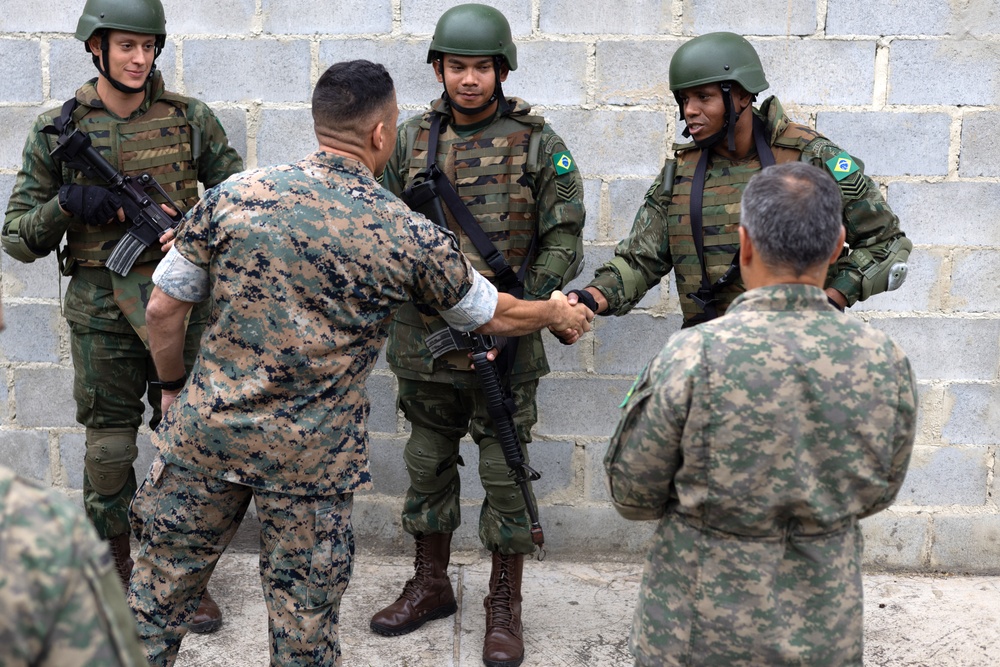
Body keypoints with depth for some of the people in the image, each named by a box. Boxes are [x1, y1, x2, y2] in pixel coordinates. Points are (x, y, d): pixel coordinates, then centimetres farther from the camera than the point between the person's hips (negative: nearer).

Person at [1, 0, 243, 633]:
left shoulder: (190, 117, 0)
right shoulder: (59, 129, 0)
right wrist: (66, 206, -17)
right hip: (101, 306, 0)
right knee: (108, 444, 8)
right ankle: (114, 575, 26)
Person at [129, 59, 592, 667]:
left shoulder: (234, 195, -6)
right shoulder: (411, 236, -8)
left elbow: (165, 308, -1)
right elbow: (495, 316, 6)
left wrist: (175, 389, 17)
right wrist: (559, 313, 26)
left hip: (207, 432, 2)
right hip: (313, 458, -1)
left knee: (159, 592, 18)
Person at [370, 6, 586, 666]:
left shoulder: (538, 143, -4)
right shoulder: (412, 139, 6)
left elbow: (563, 242, -5)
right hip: (424, 338, 4)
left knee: (506, 474, 4)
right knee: (428, 466, 15)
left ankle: (505, 605, 19)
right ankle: (431, 585, 33)